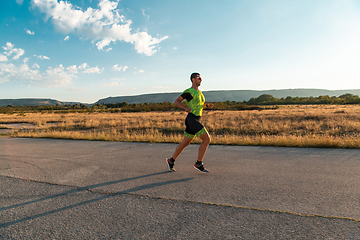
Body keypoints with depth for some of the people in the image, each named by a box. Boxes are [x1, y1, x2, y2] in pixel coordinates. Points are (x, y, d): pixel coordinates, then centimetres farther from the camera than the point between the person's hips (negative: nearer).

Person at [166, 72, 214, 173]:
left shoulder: (199, 92, 20)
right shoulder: (188, 91, -6)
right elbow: (176, 102, -4)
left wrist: (208, 105, 13)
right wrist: (186, 108, -21)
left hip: (196, 121, 9)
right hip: (191, 119, -9)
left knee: (185, 143, 14)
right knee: (206, 139, -12)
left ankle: (171, 160, 27)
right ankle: (198, 164, -1)